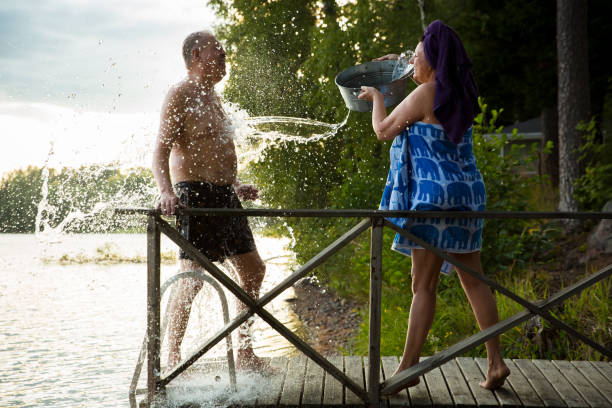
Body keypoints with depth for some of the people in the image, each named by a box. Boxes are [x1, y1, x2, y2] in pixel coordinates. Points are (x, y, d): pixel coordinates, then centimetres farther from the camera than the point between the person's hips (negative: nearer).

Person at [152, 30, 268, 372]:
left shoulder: (213, 97, 20)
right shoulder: (181, 94, -8)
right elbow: (162, 149, -17)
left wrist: (236, 186, 23)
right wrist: (166, 192, -32)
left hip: (224, 196, 9)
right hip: (196, 196, -9)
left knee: (254, 269, 12)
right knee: (193, 278, -10)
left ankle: (245, 353, 22)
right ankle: (173, 360, 0)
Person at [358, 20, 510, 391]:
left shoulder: (425, 94, -12)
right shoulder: (460, 94, 11)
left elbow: (384, 130, -1)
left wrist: (376, 97, 18)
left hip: (434, 197, -8)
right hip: (467, 193, 8)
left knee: (424, 287, -2)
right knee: (474, 280, 11)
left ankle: (408, 368, 5)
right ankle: (496, 362, 12)